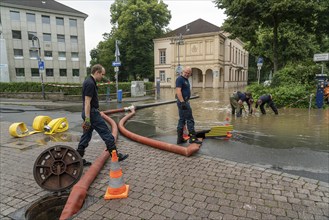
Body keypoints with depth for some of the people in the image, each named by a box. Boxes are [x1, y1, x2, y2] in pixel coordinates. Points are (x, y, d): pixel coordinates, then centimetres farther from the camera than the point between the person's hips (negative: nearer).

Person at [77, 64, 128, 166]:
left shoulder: (88, 81, 14)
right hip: (91, 113, -11)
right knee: (107, 134, -2)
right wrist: (87, 119, -24)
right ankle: (115, 156, 8)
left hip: (89, 113, 11)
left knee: (86, 136, 13)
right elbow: (87, 102, -23)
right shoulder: (90, 83, -19)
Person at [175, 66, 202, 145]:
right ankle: (193, 138, 2)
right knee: (190, 120, -5)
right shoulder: (180, 79, -12)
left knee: (182, 120, 11)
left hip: (185, 101, 10)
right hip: (183, 102, -10)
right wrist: (182, 102, -27)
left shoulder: (186, 79, 17)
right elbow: (178, 91, -22)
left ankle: (180, 138, 16)